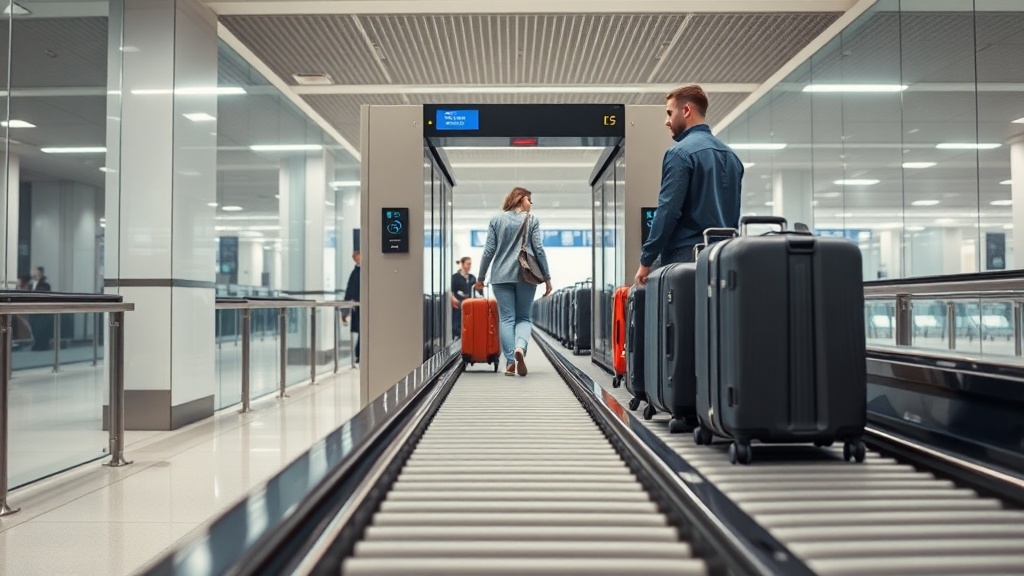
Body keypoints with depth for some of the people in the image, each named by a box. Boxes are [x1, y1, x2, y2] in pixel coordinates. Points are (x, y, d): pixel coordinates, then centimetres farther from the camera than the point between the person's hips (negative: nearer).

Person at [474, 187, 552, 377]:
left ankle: (510, 362, -3)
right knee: (524, 317, 9)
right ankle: (520, 347, -19)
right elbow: (539, 250, 0)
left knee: (506, 318, 4)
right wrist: (547, 277, 6)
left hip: (502, 276, 1)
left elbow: (489, 250, 4)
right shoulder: (532, 220, 3)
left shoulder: (496, 220, 7)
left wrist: (480, 277, 10)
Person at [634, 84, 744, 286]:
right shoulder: (730, 155, 16)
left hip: (688, 255, -8)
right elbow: (734, 211, 18)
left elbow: (668, 211, -14)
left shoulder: (680, 153, -8)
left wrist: (646, 260, -9)